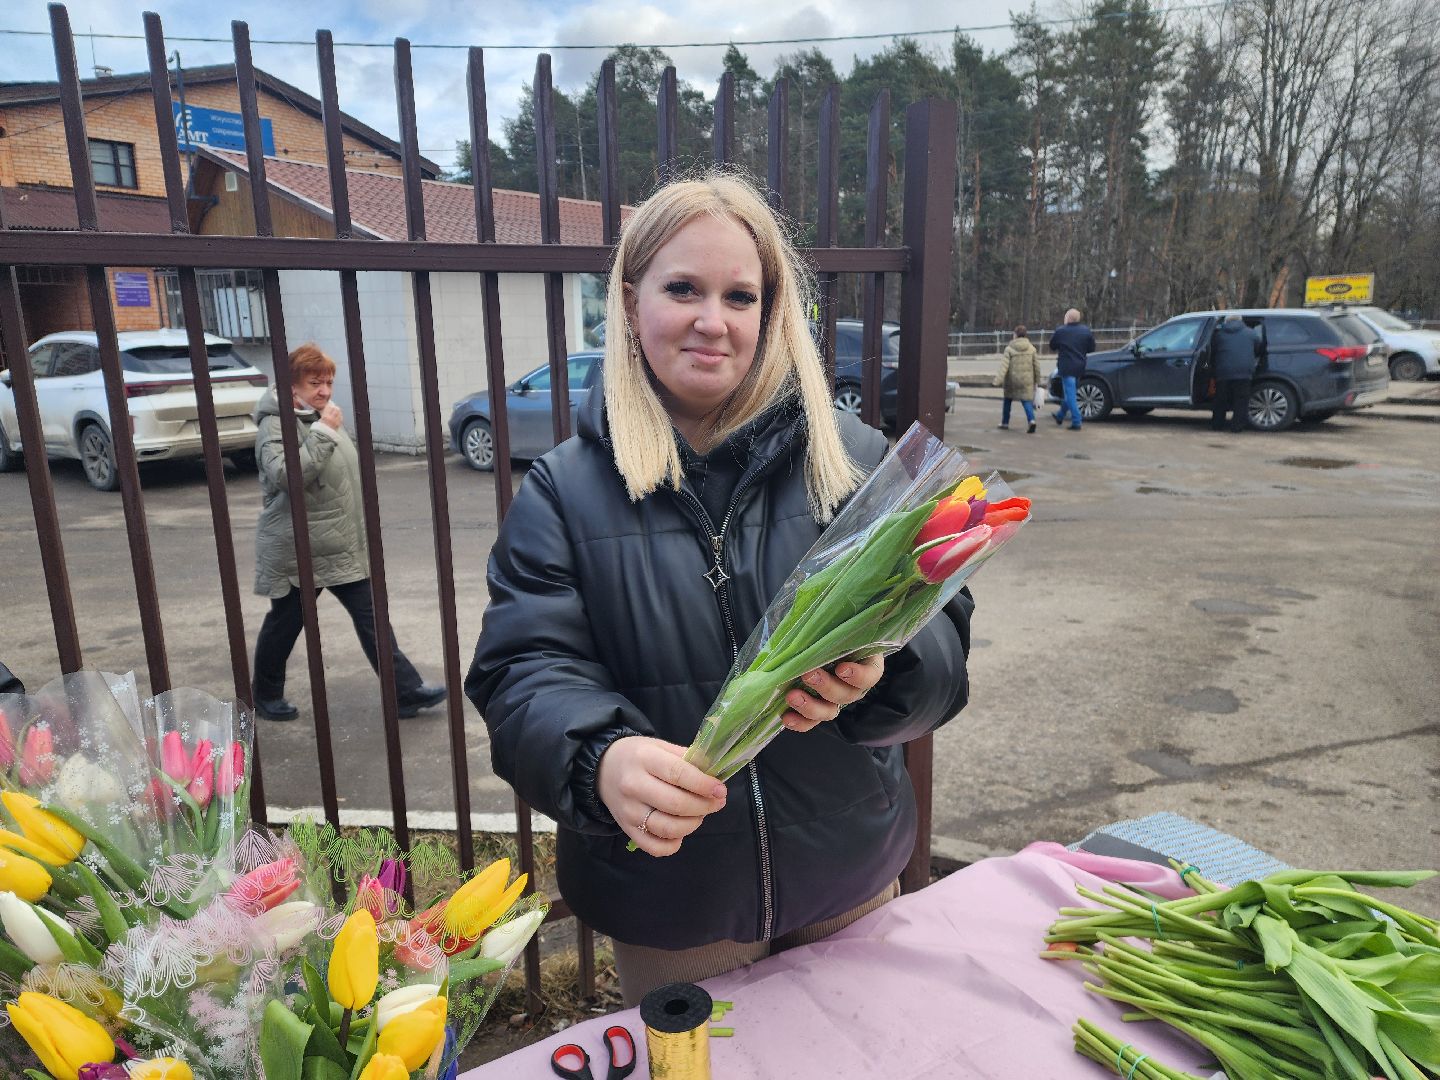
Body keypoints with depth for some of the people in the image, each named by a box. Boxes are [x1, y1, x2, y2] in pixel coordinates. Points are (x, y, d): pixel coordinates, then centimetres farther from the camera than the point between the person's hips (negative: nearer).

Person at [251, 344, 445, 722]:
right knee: (285, 623, 11)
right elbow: (286, 474, -31)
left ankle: (406, 691, 4)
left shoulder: (327, 415, 12)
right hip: (298, 549, -7)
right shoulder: (275, 425, -14)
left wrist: (361, 529, 25)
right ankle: (266, 695, 32)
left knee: (372, 617, 3)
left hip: (345, 547, 7)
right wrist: (323, 432, -28)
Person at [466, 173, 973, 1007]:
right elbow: (526, 672, -15)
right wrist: (602, 758, -36)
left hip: (851, 882, 2)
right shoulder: (566, 490, -8)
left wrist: (877, 670, -30)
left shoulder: (855, 459, -5)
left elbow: (941, 631, -7)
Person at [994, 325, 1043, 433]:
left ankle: (1005, 423, 25)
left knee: (1007, 400, 17)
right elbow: (1036, 365, 6)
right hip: (1026, 380, 1)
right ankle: (1031, 420, -25)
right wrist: (1037, 379, 16)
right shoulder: (1031, 348, 3)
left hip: (1012, 379, -1)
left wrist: (998, 379, -19)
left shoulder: (1009, 348, -6)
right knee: (1027, 400, -1)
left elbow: (1004, 365, -15)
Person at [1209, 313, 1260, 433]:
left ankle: (1217, 425, 11)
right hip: (1243, 372, -1)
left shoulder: (1219, 334, 13)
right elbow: (1258, 351, 22)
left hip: (1223, 373, 1)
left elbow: (1212, 355, 16)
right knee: (1241, 400, 1)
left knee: (1220, 400, 8)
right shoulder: (1250, 333, 13)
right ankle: (1237, 425, -3)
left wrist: (1215, 366, 32)